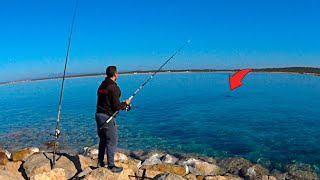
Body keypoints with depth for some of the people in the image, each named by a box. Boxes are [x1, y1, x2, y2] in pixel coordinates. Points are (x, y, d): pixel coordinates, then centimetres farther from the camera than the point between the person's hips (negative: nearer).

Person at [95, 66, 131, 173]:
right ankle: (111, 166, 11)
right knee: (112, 142, 3)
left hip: (99, 115, 9)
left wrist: (121, 105, 19)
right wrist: (125, 103, 1)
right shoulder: (114, 87, -17)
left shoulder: (101, 86, 10)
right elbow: (116, 106, -19)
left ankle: (100, 162, 31)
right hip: (108, 117, -9)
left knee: (103, 140, 20)